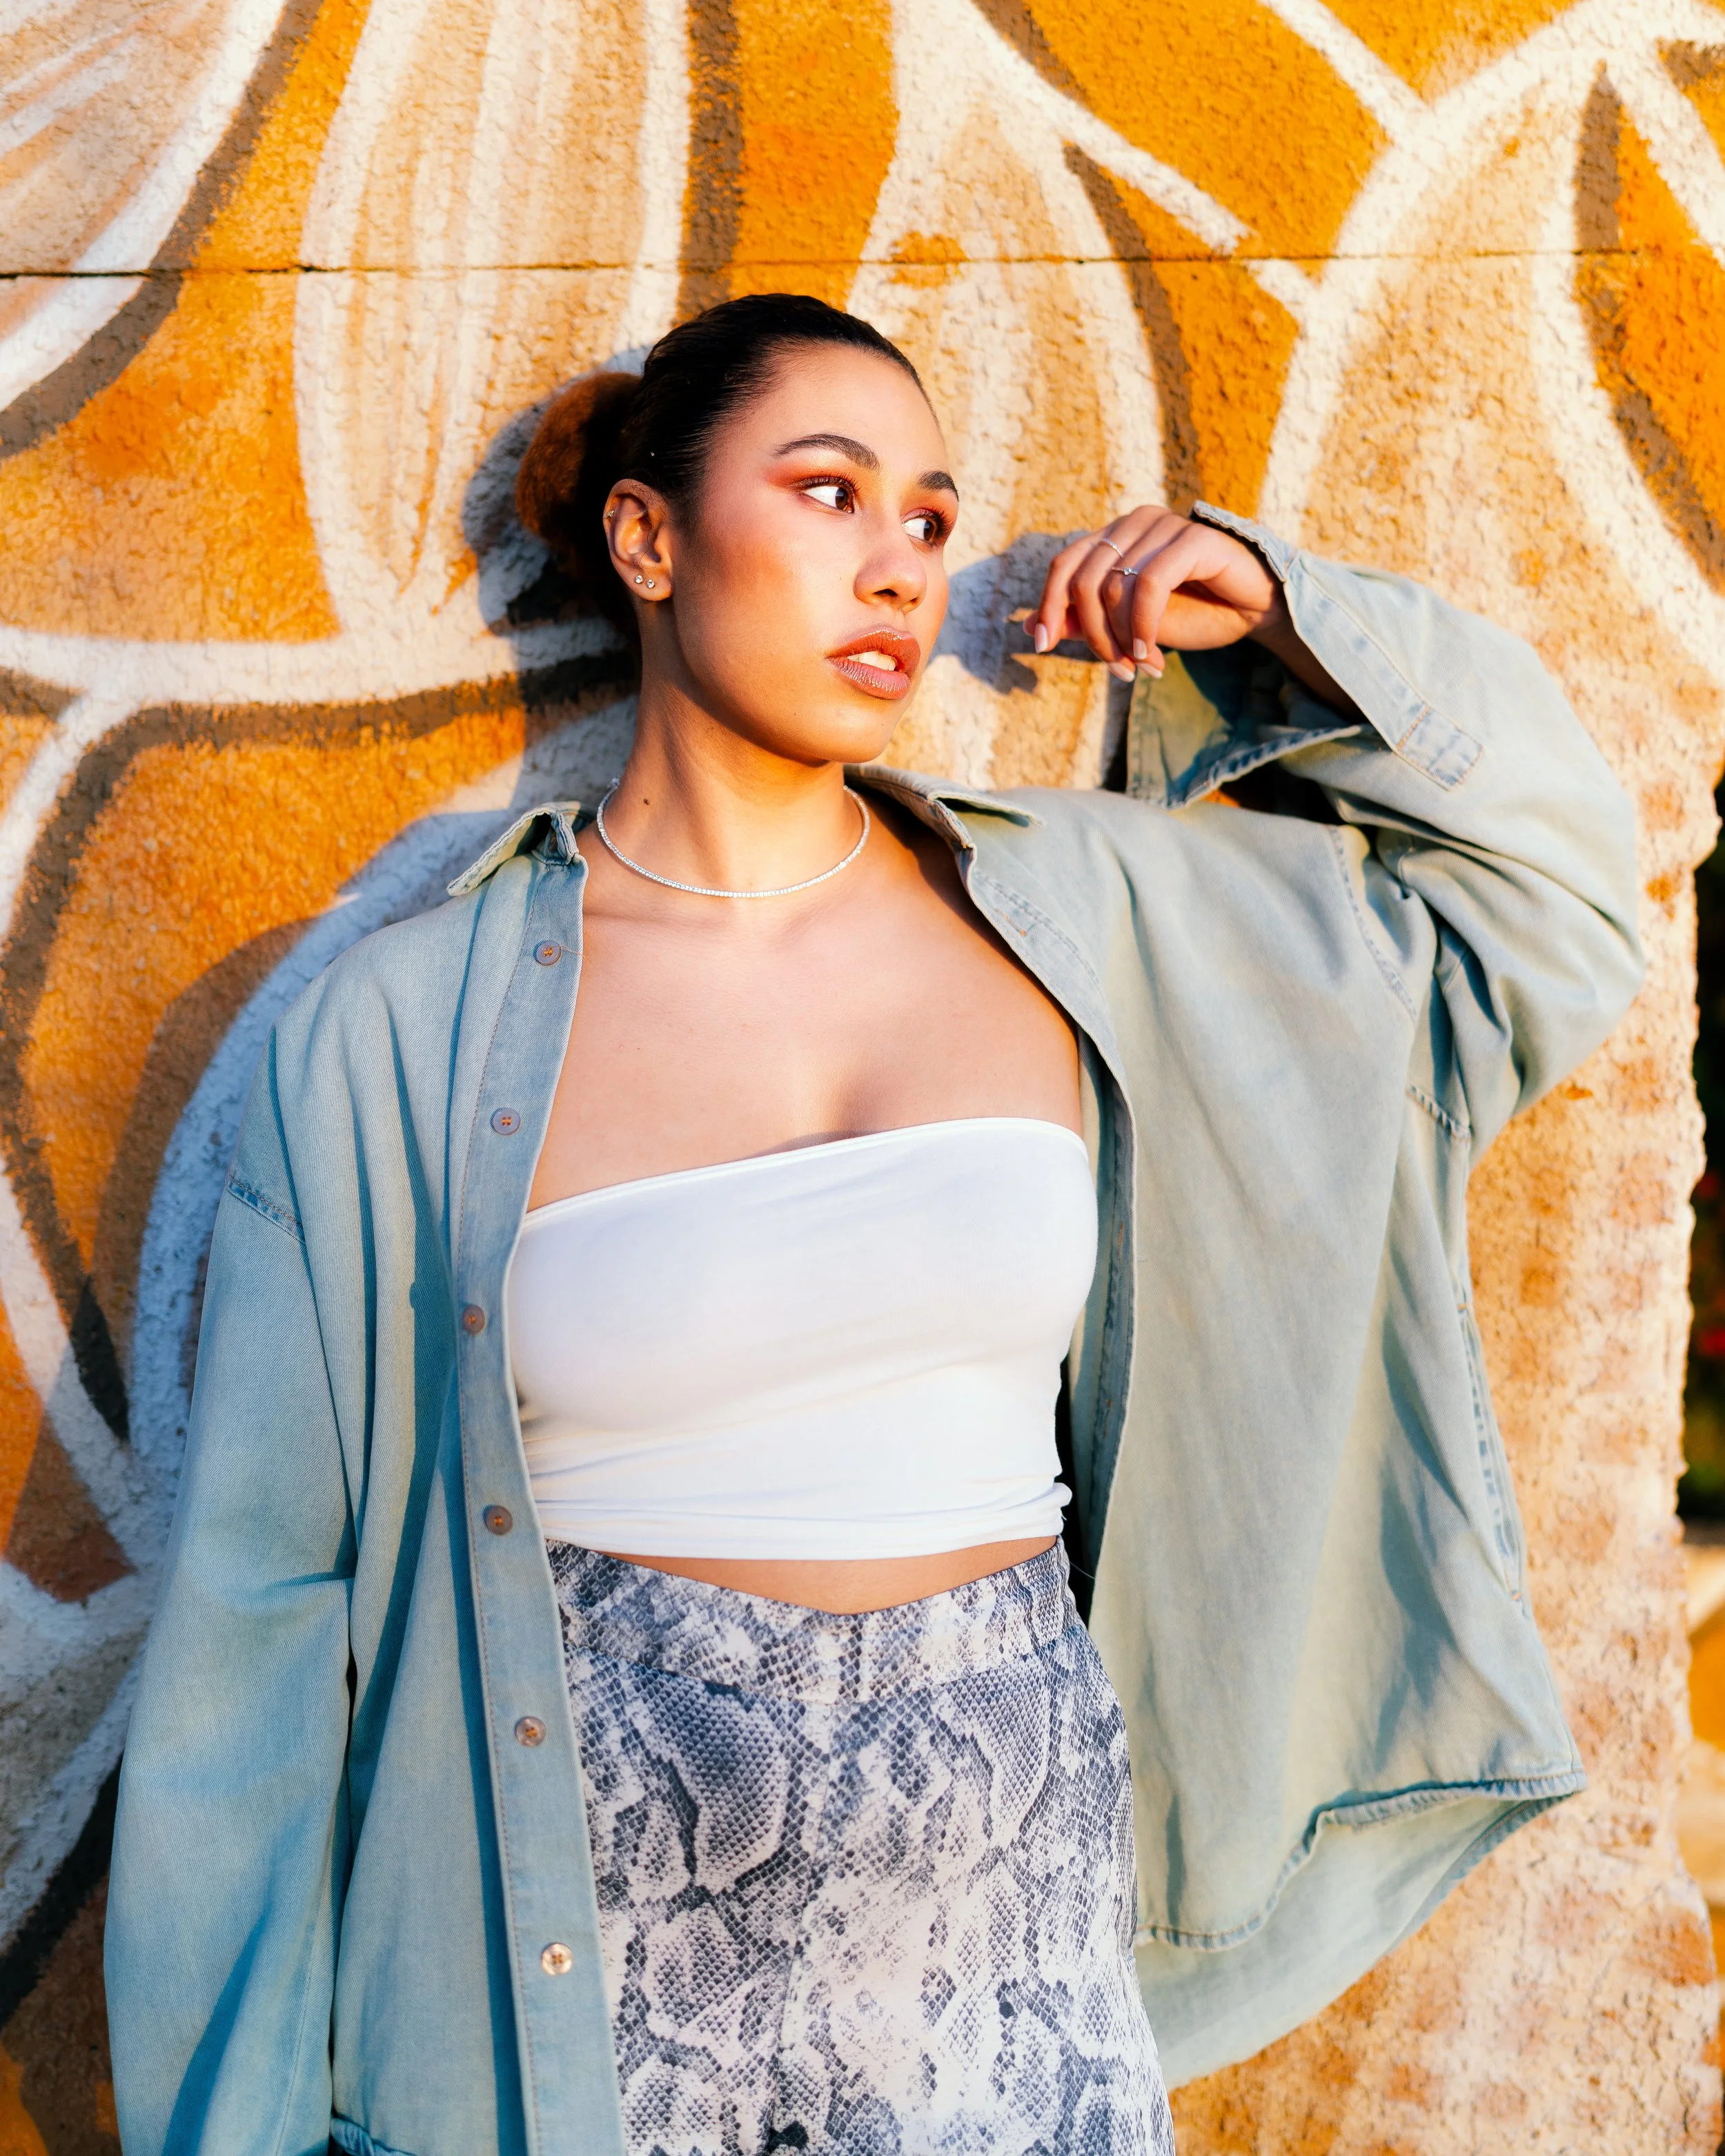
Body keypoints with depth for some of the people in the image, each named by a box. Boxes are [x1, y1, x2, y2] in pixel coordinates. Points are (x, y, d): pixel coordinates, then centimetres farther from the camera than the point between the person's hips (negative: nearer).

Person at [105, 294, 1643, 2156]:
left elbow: (1554, 886, 11)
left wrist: (1276, 620, -1)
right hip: (579, 1948, -2)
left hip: (1007, 1902, 3)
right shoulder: (406, 1035, -7)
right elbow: (269, 1600, -3)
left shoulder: (1077, 916, 0)